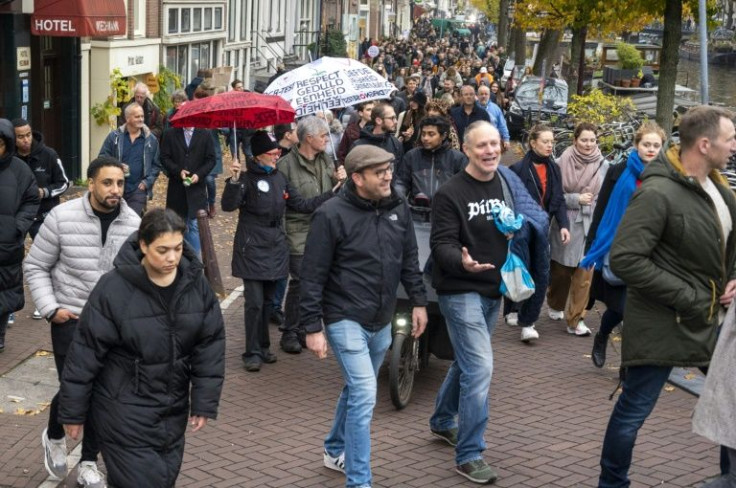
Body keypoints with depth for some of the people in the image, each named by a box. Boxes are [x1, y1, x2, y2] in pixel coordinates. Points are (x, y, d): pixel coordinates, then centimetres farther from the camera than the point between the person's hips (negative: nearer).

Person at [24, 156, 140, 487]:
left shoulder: (133, 223, -4)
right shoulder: (62, 217, -12)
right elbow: (35, 266, -2)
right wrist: (50, 308, -10)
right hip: (71, 320, -3)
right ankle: (54, 437, 29)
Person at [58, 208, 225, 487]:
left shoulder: (196, 283, -5)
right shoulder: (113, 288, -18)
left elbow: (211, 346, 1)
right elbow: (85, 354, -12)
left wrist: (205, 402, -1)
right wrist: (73, 412, -8)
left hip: (173, 409, 5)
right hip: (123, 411, -5)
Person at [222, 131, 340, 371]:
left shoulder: (279, 178, 10)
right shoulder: (247, 178, -9)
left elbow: (302, 205, 13)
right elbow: (228, 205, -21)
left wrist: (333, 193, 9)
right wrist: (234, 181, -36)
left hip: (275, 248, 6)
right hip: (252, 248, -6)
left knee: (267, 301, 13)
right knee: (255, 302, -7)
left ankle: (263, 347, 24)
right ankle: (252, 352, 2)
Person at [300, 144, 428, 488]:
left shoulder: (398, 208, 2)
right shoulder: (331, 215, -16)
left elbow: (409, 260, 14)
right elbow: (312, 277, -14)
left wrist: (418, 301, 12)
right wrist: (312, 327, -15)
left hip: (382, 321, 7)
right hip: (346, 320, -6)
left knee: (357, 389, 20)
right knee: (364, 394, -13)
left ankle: (335, 450, 43)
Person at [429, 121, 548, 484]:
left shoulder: (507, 184, 7)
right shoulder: (451, 193, -13)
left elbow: (522, 232, 17)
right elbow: (442, 243, -19)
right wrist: (462, 262, -38)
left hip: (494, 290, 7)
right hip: (460, 291, -7)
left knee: (467, 363, 20)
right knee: (479, 367, -13)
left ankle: (442, 422, 41)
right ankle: (469, 455, -5)